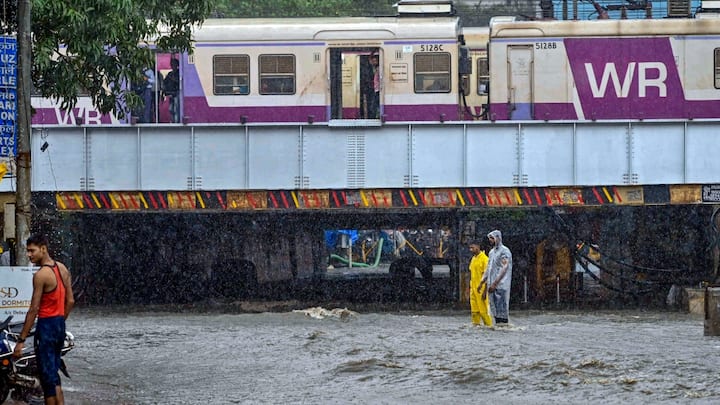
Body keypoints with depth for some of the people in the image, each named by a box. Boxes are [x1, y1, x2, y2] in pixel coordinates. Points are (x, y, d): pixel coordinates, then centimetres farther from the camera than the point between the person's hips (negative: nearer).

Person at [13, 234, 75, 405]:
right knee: (53, 373, 16)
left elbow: (33, 310, -18)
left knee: (47, 376, -4)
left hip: (46, 326, -9)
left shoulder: (41, 275, -18)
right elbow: (70, 301, 12)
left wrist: (21, 340, -15)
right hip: (60, 326, 9)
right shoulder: (62, 269, 7)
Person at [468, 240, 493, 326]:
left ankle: (489, 325, -1)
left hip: (481, 289, -8)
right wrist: (470, 288, 16)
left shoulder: (484, 259, -10)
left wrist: (485, 291, -17)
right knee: (474, 310, 6)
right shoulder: (473, 259, 15)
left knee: (484, 309, -6)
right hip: (473, 288, 8)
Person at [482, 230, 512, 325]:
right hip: (492, 285, 8)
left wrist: (495, 283, -20)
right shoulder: (492, 252, 19)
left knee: (501, 307, -10)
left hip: (501, 285, -8)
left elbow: (504, 269, -15)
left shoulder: (504, 251, -7)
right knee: (494, 307, 5)